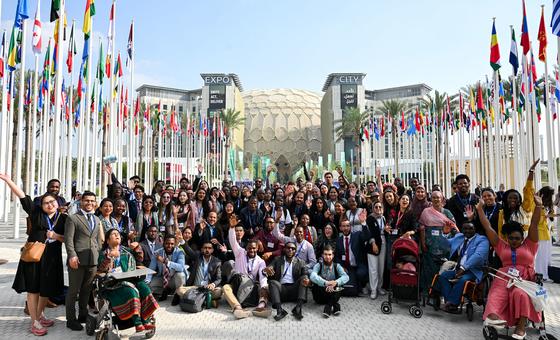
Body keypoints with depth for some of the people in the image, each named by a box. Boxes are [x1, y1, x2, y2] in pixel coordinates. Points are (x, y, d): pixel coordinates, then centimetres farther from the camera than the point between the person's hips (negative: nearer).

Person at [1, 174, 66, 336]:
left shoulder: (63, 218, 4)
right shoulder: (36, 212, 2)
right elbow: (22, 195, -4)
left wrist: (56, 236, -14)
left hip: (52, 259, 2)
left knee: (47, 289, 13)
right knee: (33, 289, 1)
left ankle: (40, 315, 36)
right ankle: (35, 323, 11)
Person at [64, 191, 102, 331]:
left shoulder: (97, 220, 17)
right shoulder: (73, 218, 0)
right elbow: (68, 239, -8)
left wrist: (100, 256, 12)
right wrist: (72, 256, -18)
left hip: (94, 260, 5)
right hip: (78, 260, -5)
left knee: (87, 290, 14)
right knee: (73, 290, 3)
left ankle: (83, 315, 27)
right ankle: (71, 319, 14)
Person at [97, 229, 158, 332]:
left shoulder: (125, 250, 22)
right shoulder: (104, 253, 8)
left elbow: (139, 258, 21)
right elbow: (101, 269, -7)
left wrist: (137, 247, 3)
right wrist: (109, 256, -22)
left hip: (130, 279, 4)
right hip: (114, 283, -4)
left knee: (143, 287, -25)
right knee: (131, 291, -33)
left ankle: (146, 321, -27)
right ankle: (137, 323, -38)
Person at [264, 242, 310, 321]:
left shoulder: (300, 262, 13)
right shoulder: (277, 260, 13)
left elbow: (305, 275, -1)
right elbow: (269, 268, 0)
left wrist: (306, 280, -26)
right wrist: (266, 270, -27)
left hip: (294, 290, 0)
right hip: (281, 288, 0)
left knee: (303, 279, -23)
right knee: (272, 282, -27)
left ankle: (298, 308, -35)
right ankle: (279, 310, -41)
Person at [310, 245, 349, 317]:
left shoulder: (337, 266, 3)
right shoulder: (319, 265, -2)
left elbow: (346, 277, -18)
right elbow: (312, 276, -24)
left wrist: (336, 282, -39)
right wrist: (326, 283, -43)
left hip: (333, 294, 1)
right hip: (320, 296, -1)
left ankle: (328, 306, -32)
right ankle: (335, 305, -33)